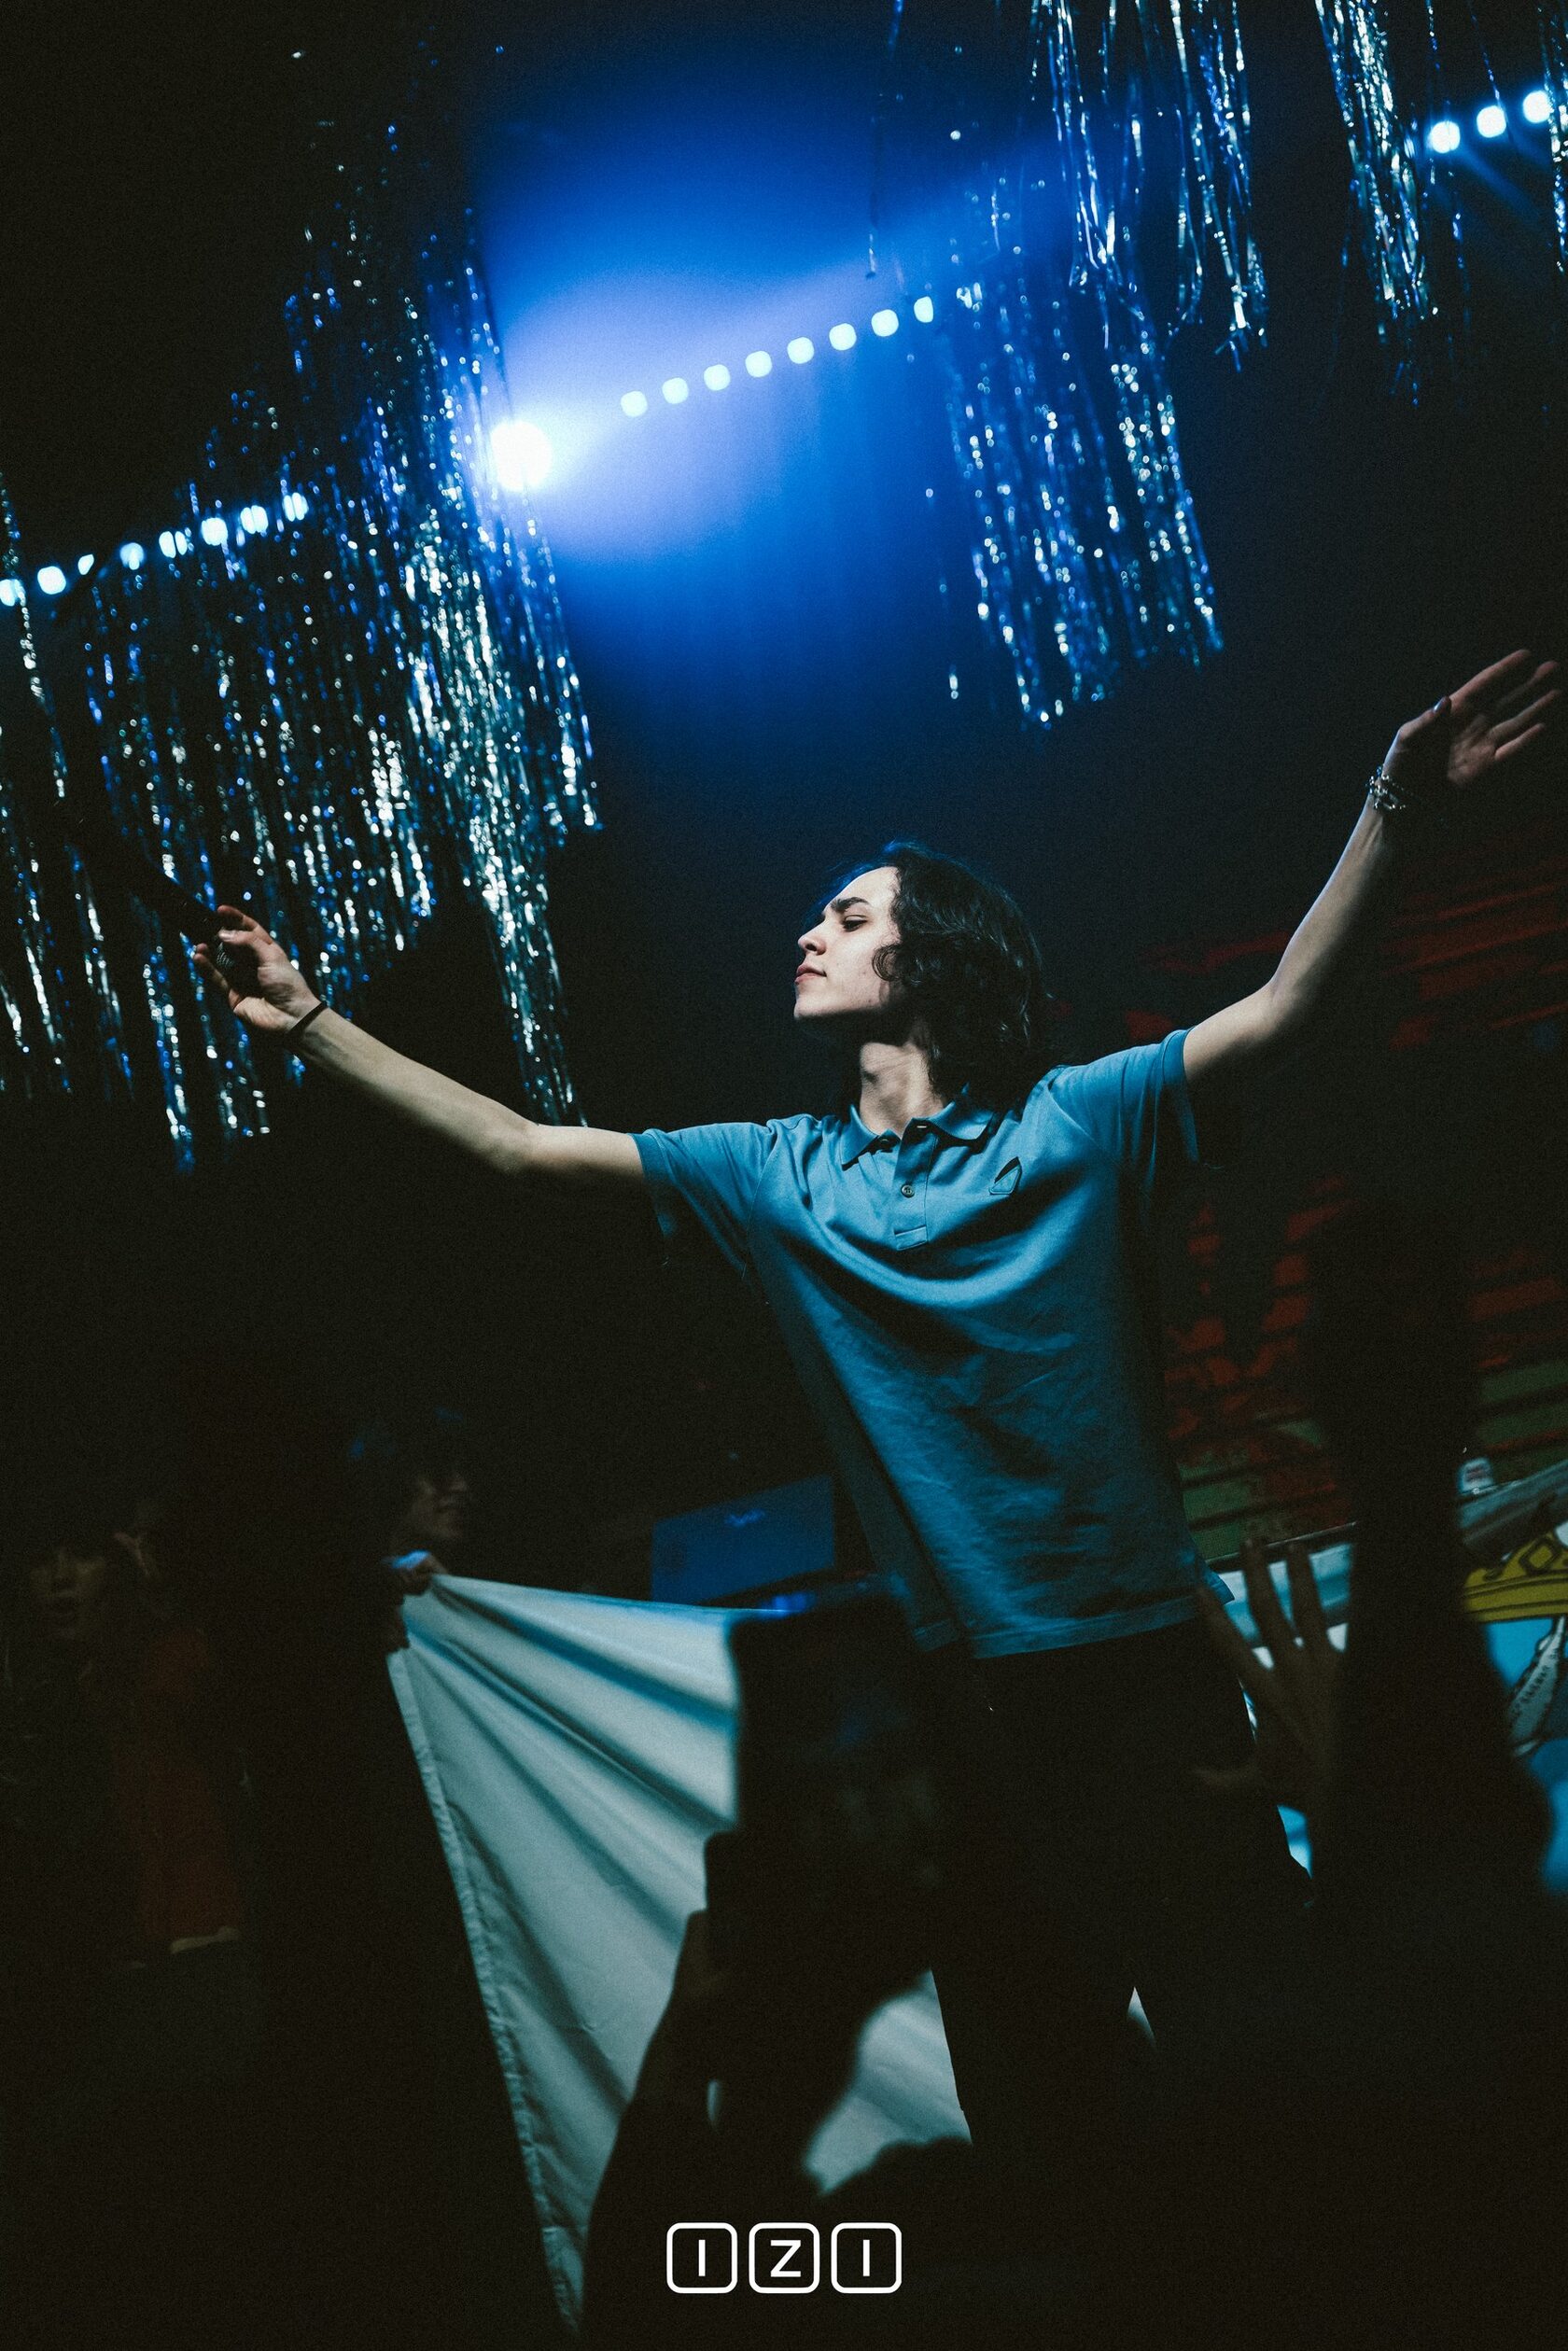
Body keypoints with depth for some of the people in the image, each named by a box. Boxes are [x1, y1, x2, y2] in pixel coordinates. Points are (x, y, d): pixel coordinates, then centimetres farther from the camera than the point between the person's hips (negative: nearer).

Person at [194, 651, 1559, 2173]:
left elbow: (1284, 1006, -9)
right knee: (1035, 2101, 10)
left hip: (1144, 1672, -3)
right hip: (969, 1699, 3)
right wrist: (310, 1026, 6)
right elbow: (516, 1147, 10)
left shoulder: (1080, 1124, 0)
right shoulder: (775, 1177, 9)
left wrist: (1397, 805, -22)